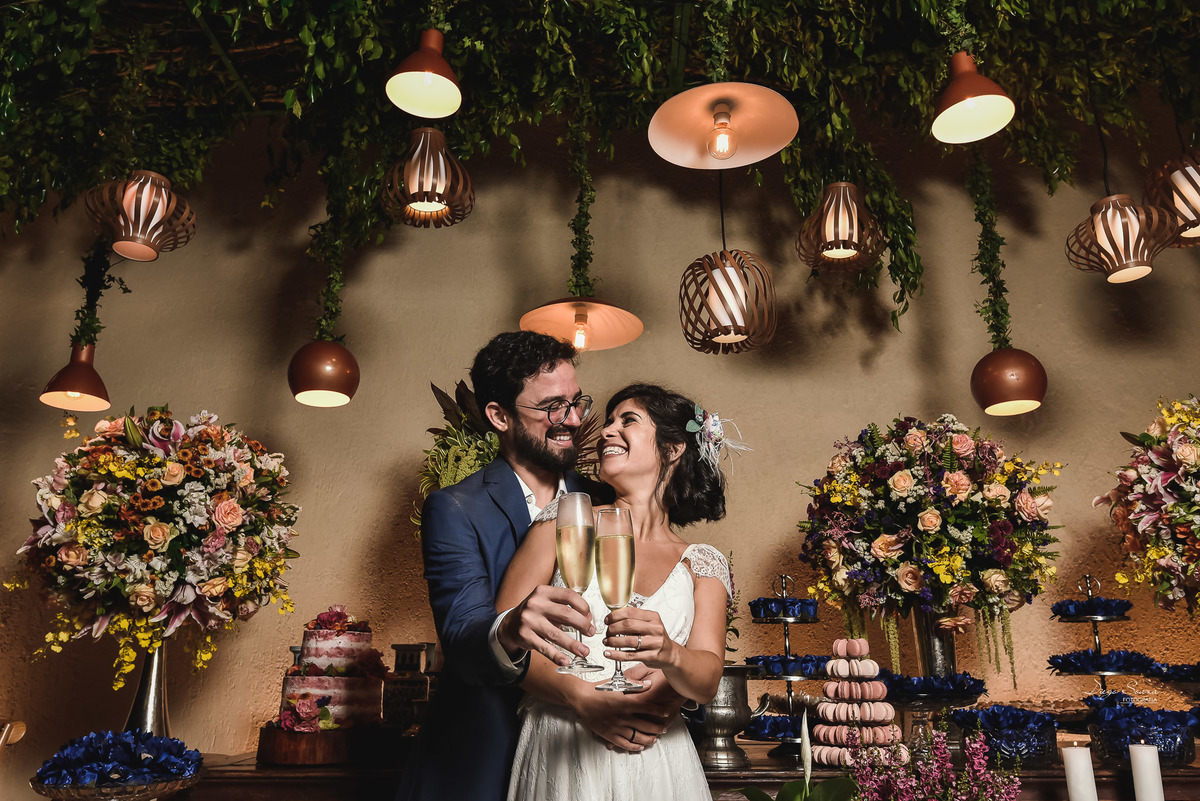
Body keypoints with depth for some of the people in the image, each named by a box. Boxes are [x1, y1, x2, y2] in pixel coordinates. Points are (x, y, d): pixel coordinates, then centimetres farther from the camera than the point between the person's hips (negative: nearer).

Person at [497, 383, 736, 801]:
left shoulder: (702, 564, 4)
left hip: (656, 762, 1)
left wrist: (668, 654, -28)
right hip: (559, 755, -1)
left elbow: (707, 681, -6)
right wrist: (580, 696, -18)